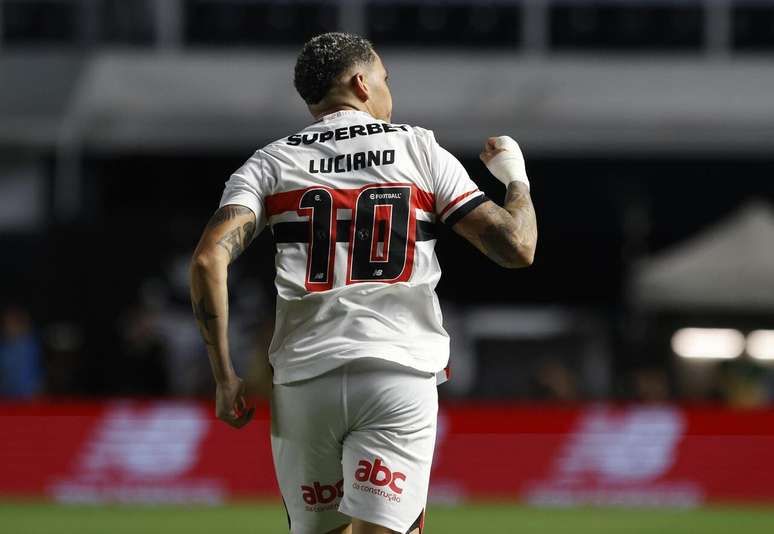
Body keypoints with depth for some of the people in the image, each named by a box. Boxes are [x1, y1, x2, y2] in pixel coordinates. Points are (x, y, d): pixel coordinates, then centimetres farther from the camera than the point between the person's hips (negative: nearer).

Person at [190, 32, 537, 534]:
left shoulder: (268, 164, 10)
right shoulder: (419, 149, 7)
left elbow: (209, 261, -6)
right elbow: (516, 247, 3)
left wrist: (224, 376, 0)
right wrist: (517, 177, 24)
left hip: (303, 377, 2)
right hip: (400, 378, -2)